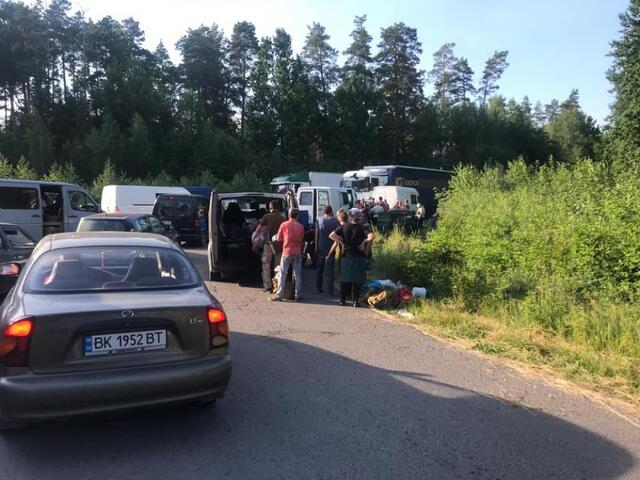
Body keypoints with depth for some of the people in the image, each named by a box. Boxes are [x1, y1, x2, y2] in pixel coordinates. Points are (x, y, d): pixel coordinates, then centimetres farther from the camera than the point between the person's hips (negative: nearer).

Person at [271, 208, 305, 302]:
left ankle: (279, 295, 2)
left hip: (287, 252, -2)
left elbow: (279, 239, 2)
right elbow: (302, 240, 8)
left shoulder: (284, 224, -4)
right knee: (297, 275, 8)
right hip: (297, 253, 2)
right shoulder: (301, 226, 0)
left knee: (283, 274, 4)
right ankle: (298, 295, 10)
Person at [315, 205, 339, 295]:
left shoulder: (319, 219, -1)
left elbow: (316, 234, 0)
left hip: (321, 247, 2)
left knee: (320, 269, 14)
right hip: (331, 247, -2)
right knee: (330, 270, 2)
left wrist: (316, 247, 5)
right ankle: (330, 290, 2)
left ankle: (319, 288, 18)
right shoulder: (335, 220, -5)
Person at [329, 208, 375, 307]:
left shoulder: (343, 227, 3)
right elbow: (372, 236, -20)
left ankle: (342, 300, 14)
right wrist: (364, 242, -6)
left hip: (346, 256, 2)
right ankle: (355, 301, 5)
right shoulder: (362, 228, -6)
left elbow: (331, 235, -4)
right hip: (359, 257, -2)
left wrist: (341, 243, 1)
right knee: (357, 279, 5)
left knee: (345, 278, 11)